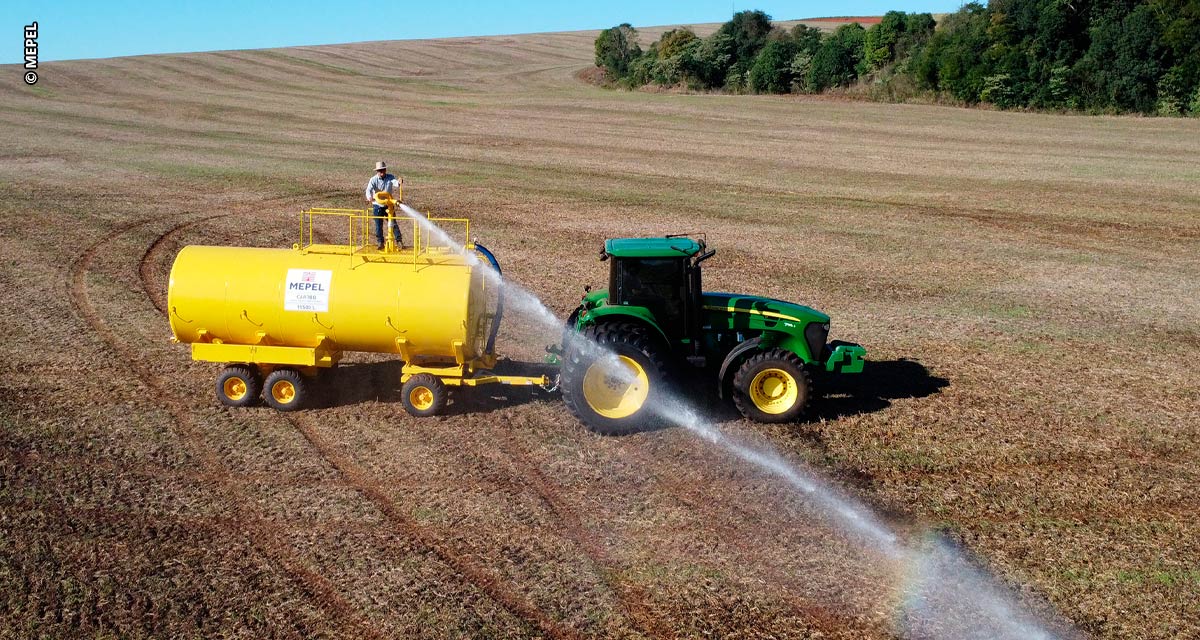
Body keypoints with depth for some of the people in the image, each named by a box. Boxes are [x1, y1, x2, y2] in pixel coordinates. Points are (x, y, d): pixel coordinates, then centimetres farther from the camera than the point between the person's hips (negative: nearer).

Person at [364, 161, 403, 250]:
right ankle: (380, 242, 13)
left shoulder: (390, 177, -6)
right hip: (378, 205, 0)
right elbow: (369, 190, -24)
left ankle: (399, 241, 8)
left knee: (393, 223, 1)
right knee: (379, 225, 2)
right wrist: (369, 197, -47)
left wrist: (398, 183, -53)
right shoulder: (373, 180, -11)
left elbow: (394, 182, -27)